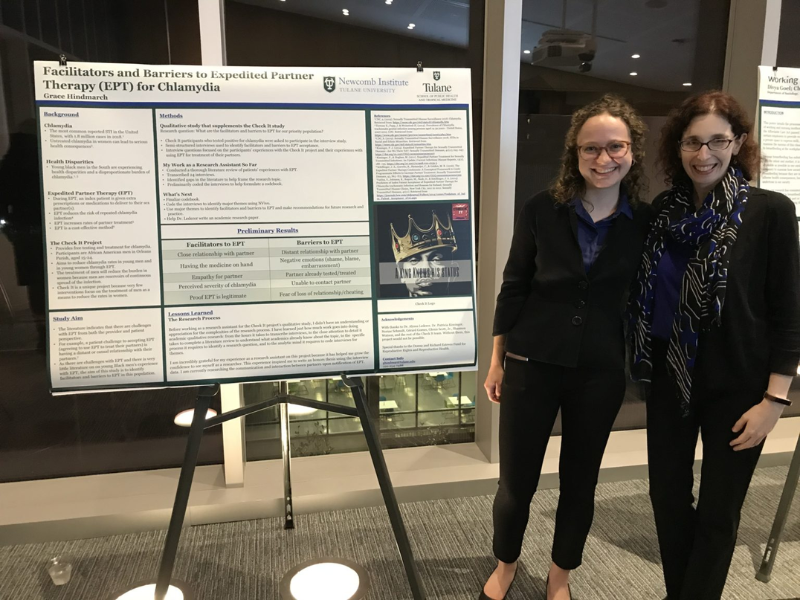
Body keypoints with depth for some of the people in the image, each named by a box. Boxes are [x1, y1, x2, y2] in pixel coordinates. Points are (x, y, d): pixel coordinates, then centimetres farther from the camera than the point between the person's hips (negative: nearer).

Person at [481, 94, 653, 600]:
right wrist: (497, 360, 1)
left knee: (580, 482, 17)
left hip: (602, 372, 2)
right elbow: (514, 288, -2)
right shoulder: (541, 210, -8)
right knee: (516, 481, 9)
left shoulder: (647, 222, -4)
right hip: (532, 364, -1)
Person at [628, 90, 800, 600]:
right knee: (668, 496, 15)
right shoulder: (664, 212, 0)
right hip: (670, 380, 4)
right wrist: (645, 366, 5)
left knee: (718, 511, 10)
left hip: (737, 388, -3)